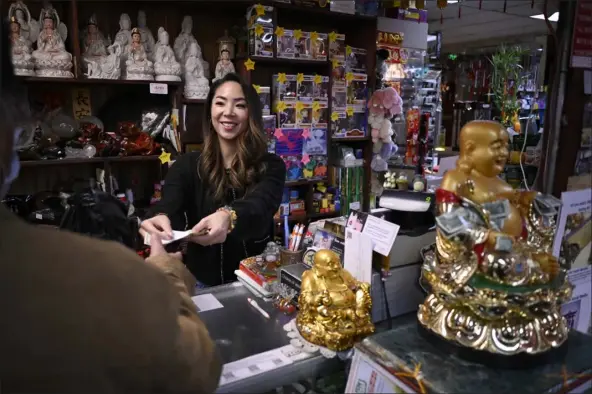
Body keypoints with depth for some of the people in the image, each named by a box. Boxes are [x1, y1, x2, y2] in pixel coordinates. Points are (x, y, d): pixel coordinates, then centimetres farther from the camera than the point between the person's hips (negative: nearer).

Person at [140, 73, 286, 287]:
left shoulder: (270, 167, -2)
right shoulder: (187, 165, 2)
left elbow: (260, 206, -20)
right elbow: (170, 203, -15)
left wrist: (228, 217, -41)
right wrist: (160, 217, -38)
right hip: (203, 283, 2)